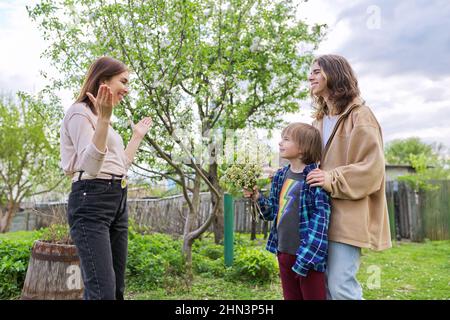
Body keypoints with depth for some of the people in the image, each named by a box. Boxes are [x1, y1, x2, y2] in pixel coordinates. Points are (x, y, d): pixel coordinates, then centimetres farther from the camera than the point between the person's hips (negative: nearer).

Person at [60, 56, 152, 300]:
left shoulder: (100, 117, 23)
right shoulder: (80, 112, -5)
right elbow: (91, 167, -19)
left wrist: (137, 136, 28)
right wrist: (104, 119, -26)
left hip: (118, 200, 9)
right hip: (91, 201, -9)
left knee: (116, 289, 8)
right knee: (103, 291, -16)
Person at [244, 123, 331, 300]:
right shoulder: (280, 176, 8)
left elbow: (320, 218, -19)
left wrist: (306, 255, -22)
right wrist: (258, 198, -2)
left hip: (307, 254, -7)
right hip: (284, 252, 7)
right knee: (290, 296, 20)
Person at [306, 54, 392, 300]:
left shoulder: (359, 115, -5)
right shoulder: (320, 118, 19)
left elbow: (372, 167, -13)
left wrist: (332, 180, -19)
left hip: (347, 214, -7)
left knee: (340, 285, -9)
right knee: (322, 284, 10)